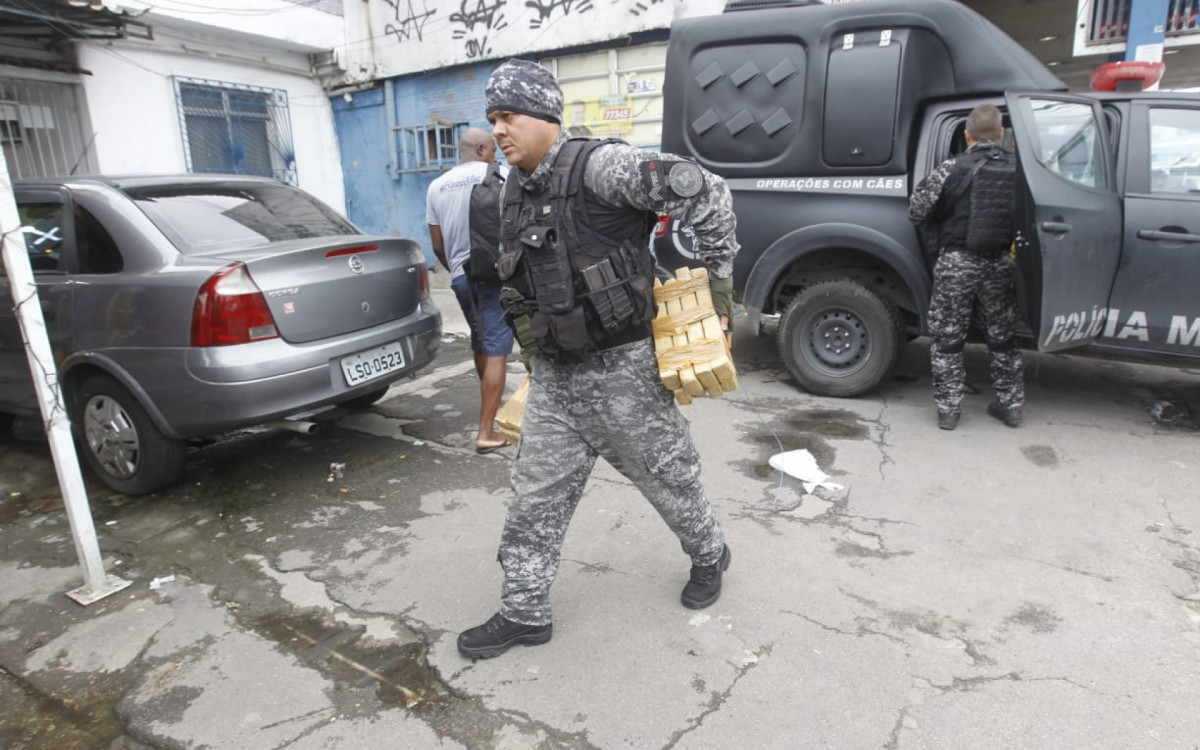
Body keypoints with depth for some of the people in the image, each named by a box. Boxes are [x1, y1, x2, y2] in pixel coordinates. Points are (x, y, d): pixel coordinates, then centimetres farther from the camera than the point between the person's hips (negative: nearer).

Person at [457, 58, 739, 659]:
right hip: (552, 374, 7)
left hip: (621, 368, -7)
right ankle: (524, 612, 24)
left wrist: (718, 280, -14)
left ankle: (709, 555, 42)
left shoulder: (600, 167, -18)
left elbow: (704, 192, -21)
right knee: (537, 495, 9)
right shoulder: (513, 193, 9)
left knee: (666, 474, 13)